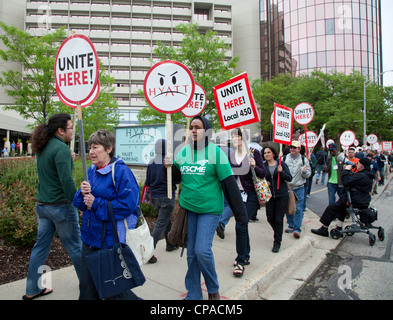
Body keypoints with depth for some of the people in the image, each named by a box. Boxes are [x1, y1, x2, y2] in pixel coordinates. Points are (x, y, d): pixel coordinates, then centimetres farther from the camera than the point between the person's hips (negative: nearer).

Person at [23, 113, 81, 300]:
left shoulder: (42, 148, 9)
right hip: (60, 206, -8)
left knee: (41, 246, 16)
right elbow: (67, 181, -24)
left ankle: (32, 290, 27)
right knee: (75, 246, 7)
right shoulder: (61, 149, -19)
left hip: (42, 205, 8)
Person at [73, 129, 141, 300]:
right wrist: (83, 194, -10)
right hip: (90, 238, 8)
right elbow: (78, 202, 13)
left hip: (111, 240, -7)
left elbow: (127, 205, -22)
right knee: (87, 287, 19)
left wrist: (96, 204, -17)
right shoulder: (91, 171, 9)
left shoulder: (121, 171, -15)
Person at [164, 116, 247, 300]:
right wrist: (170, 166, -6)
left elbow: (229, 183, -10)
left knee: (202, 250, -11)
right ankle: (193, 294, 28)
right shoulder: (183, 151, 5)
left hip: (210, 209, -4)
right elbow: (177, 177, 15)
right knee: (191, 252, 11)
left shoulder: (215, 152, -9)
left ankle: (213, 288, 18)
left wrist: (240, 212, -12)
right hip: (188, 208, 5)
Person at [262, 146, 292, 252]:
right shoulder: (263, 166, 4)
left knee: (278, 219, -2)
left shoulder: (281, 164, -3)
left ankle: (277, 242, 12)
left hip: (281, 195, -3)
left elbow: (289, 178, -3)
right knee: (270, 218, 4)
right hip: (269, 195, 3)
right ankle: (278, 232, 37)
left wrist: (281, 172, -19)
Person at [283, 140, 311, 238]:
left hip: (299, 188, -2)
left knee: (298, 209, -5)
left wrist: (304, 172, -16)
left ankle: (297, 229, 1)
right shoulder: (284, 158, 5)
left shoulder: (304, 160, 3)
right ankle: (291, 226, 26)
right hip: (287, 187, 2)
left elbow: (308, 174, 5)